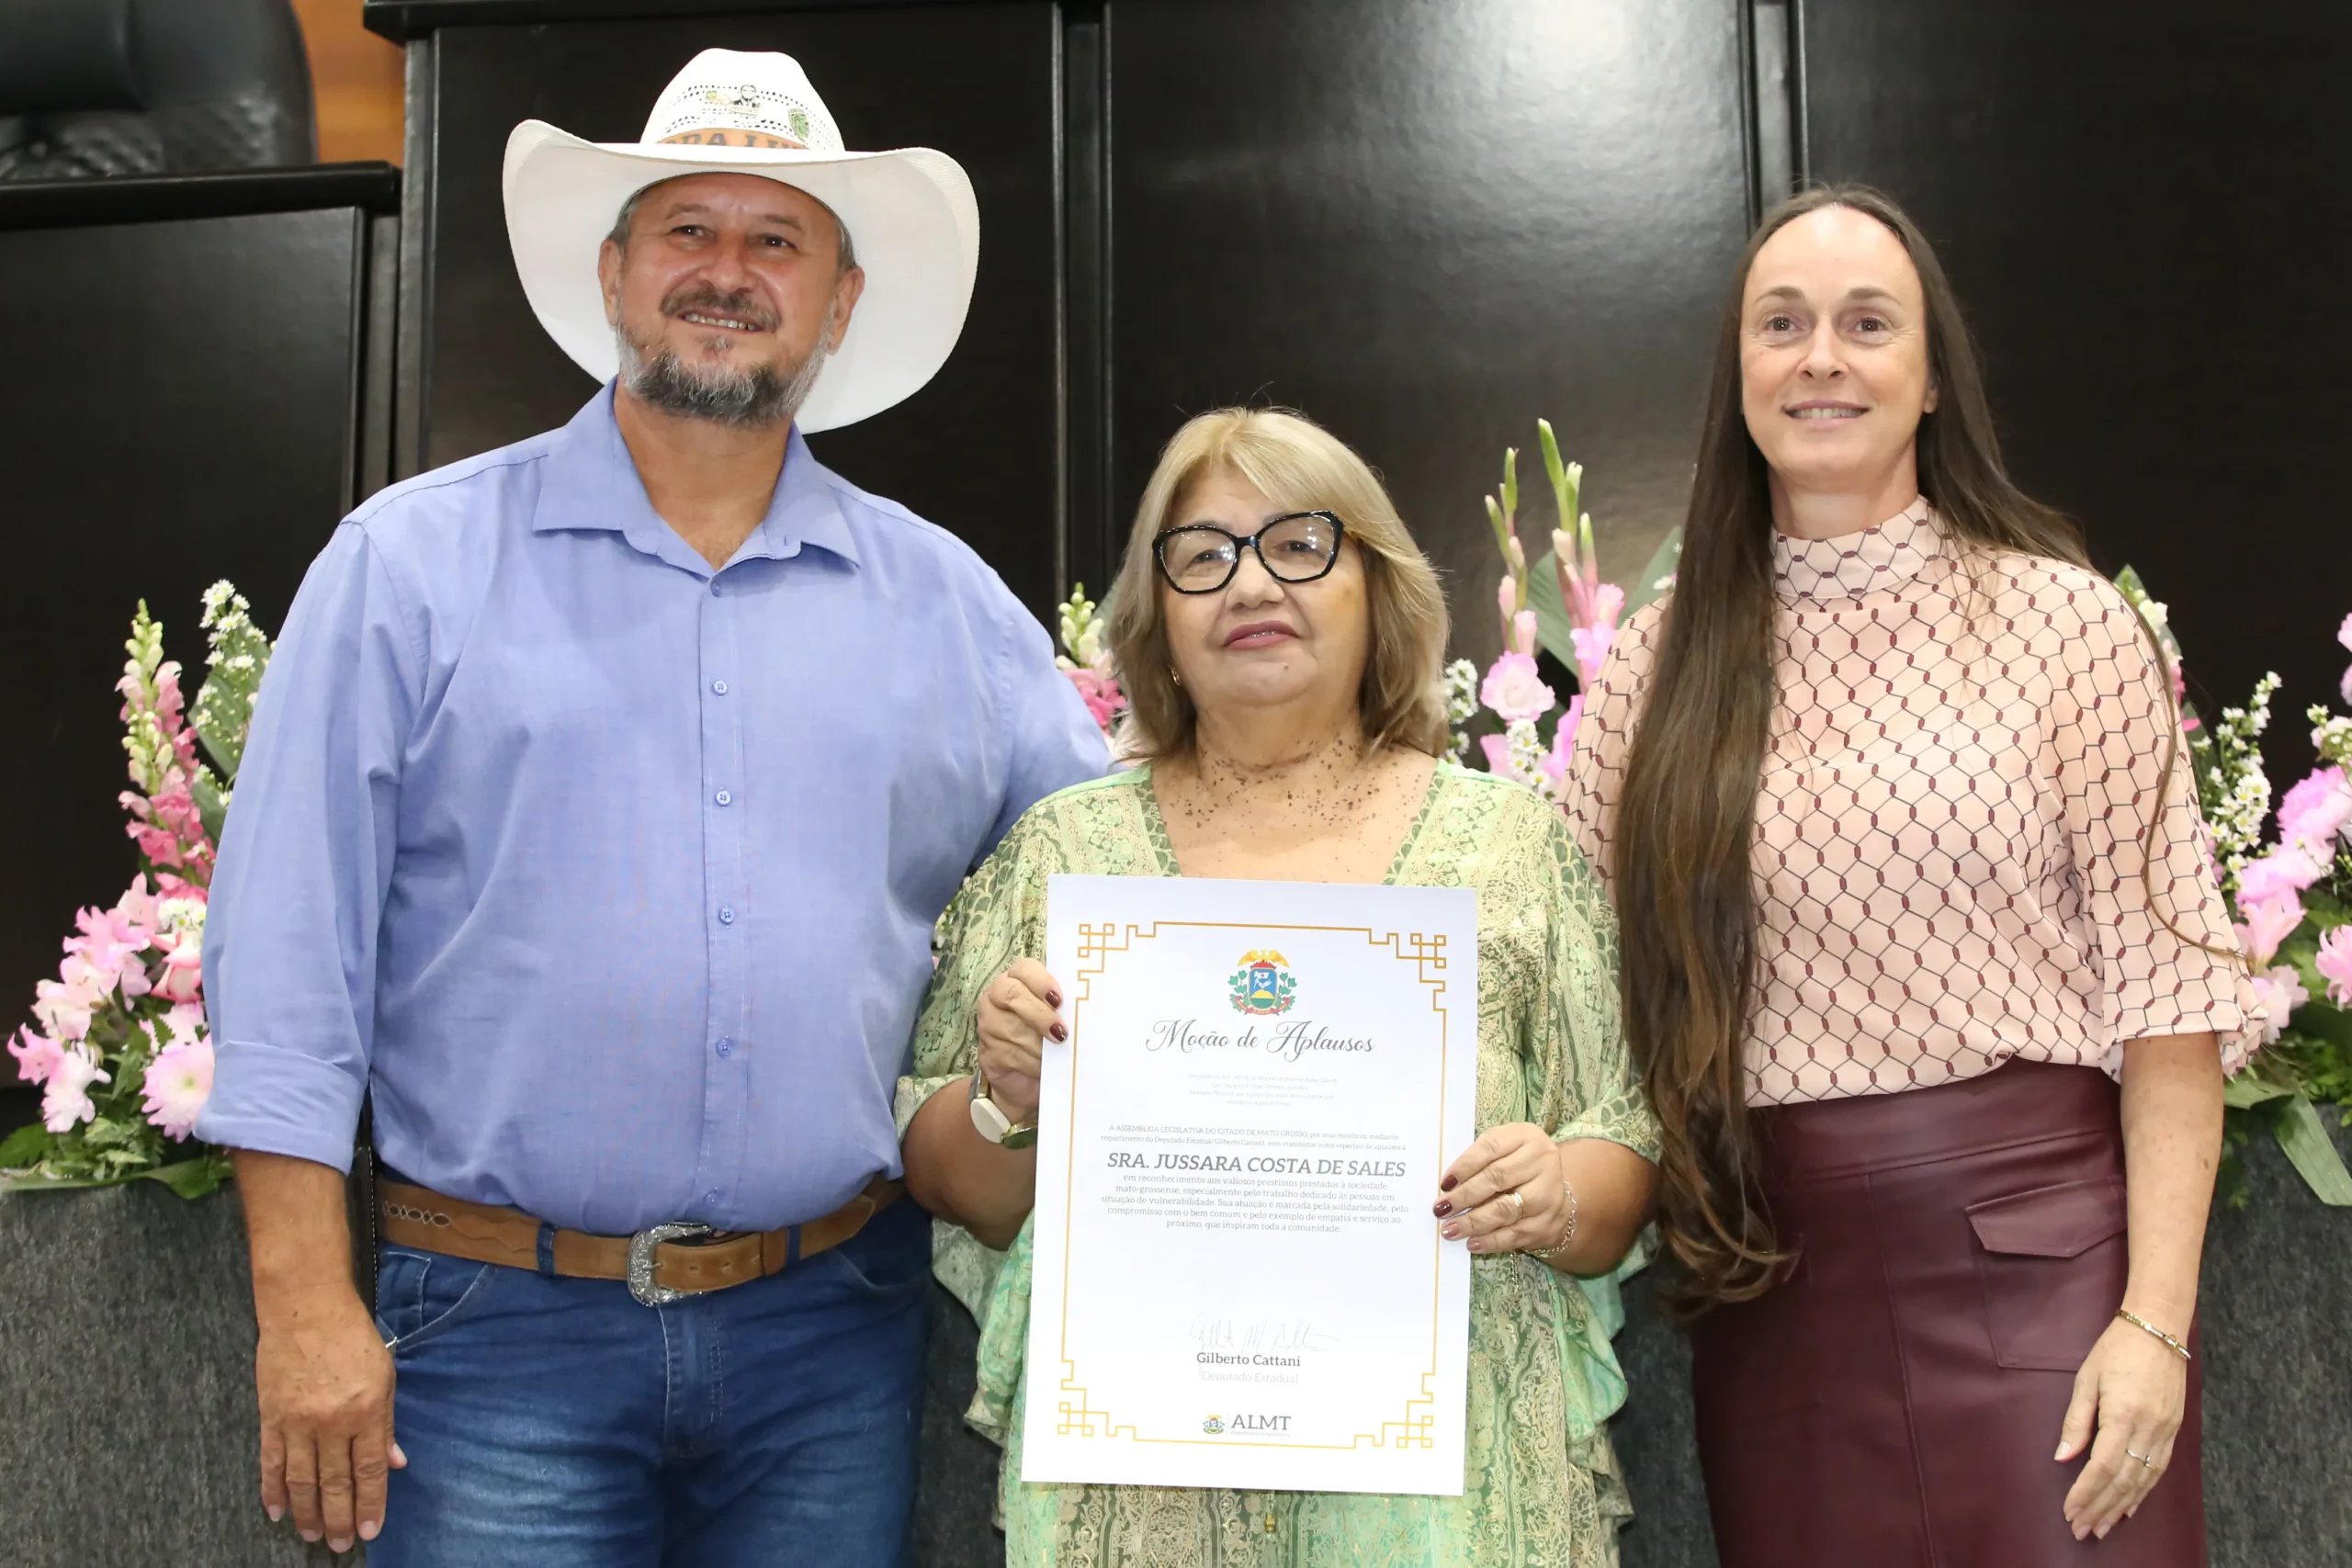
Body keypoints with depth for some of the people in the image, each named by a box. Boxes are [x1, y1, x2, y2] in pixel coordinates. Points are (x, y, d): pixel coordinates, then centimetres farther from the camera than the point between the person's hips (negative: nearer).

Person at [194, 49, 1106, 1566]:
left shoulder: (943, 600, 8)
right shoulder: (414, 562, 0)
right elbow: (287, 951, -3)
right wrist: (307, 1305, -8)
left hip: (831, 1339, 3)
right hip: (507, 1333, -2)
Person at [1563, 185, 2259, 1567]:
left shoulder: (2064, 622, -4)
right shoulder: (1661, 662, 5)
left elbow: (2161, 984, -6)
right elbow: (1597, 983, 8)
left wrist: (2156, 1320, -11)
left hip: (2035, 1254, -2)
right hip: (1775, 1284, 3)